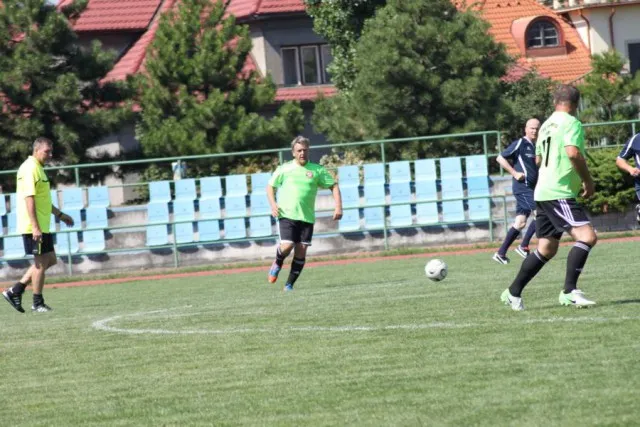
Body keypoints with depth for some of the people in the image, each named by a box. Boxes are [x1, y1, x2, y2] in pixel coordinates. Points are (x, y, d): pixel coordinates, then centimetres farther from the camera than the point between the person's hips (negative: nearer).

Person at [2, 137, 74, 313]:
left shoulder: (38, 168, 17)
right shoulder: (30, 169, -15)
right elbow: (29, 198, -21)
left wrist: (60, 215, 30)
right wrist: (35, 227, -26)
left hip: (42, 226, 10)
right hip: (35, 226, -10)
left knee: (50, 260, 13)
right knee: (42, 262, -2)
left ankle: (16, 291, 13)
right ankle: (38, 303, 7)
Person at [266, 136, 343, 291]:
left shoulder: (317, 170, 6)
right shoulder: (285, 169, 5)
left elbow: (334, 186, 10)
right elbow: (270, 186, 14)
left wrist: (338, 207, -2)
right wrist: (273, 204, -3)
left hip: (307, 218, 1)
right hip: (287, 215, -1)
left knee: (301, 251, -5)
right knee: (287, 246, -17)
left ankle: (289, 284, 6)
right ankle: (277, 264, 17)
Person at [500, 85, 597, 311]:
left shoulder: (547, 125, 18)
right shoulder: (571, 123, -9)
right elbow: (573, 153, -25)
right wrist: (588, 181, -12)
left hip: (543, 192, 9)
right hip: (559, 194, -9)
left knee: (546, 249, 16)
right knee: (587, 236, -18)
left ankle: (513, 293, 20)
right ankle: (569, 291, -24)